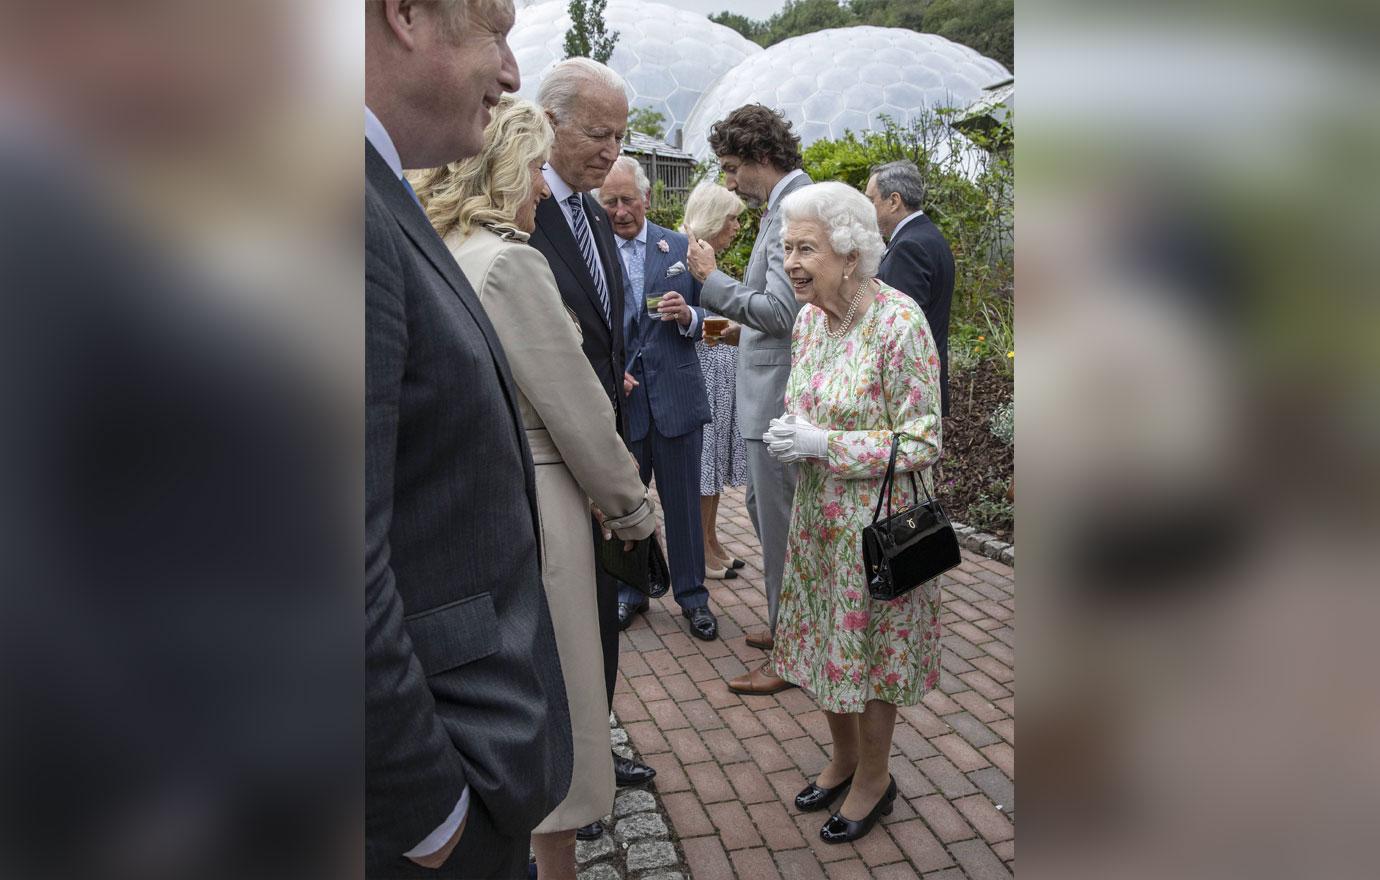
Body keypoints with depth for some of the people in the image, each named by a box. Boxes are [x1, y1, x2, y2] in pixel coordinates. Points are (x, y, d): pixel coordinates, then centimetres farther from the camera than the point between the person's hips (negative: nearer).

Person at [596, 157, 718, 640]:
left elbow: (704, 317, 10)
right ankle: (628, 591, 31)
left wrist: (687, 315, -12)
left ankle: (692, 595, 25)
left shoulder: (680, 247, 4)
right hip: (618, 397, -1)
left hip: (675, 395, 1)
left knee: (683, 503, 9)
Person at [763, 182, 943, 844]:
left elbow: (921, 443, -18)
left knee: (870, 646, 9)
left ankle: (874, 778, 33)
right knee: (828, 638, 18)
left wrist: (823, 444, -22)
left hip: (876, 519, -6)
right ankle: (844, 757, 41)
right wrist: (787, 435, -7)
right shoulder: (809, 317, 2)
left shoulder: (900, 323, -20)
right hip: (818, 514, 7)